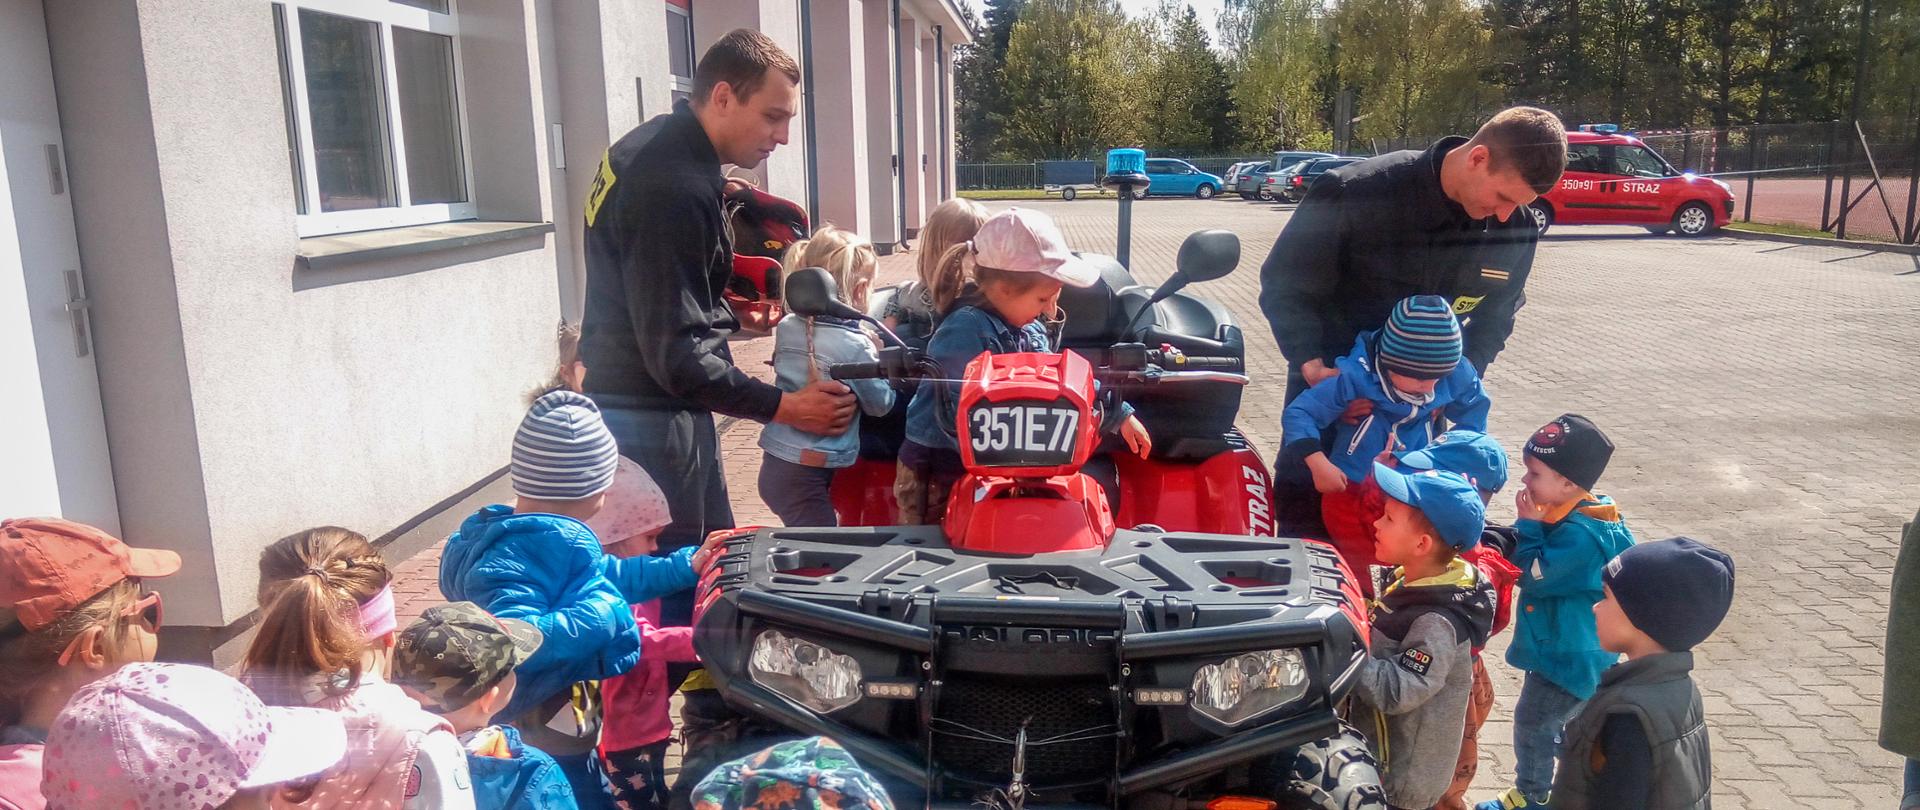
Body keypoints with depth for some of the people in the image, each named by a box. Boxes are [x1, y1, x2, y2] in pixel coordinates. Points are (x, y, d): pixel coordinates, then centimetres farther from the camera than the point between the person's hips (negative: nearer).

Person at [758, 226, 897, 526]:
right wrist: (876, 357, 11)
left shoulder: (786, 328, 1)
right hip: (807, 476, -7)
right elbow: (880, 404, -3)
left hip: (774, 464, 7)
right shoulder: (855, 346, -16)